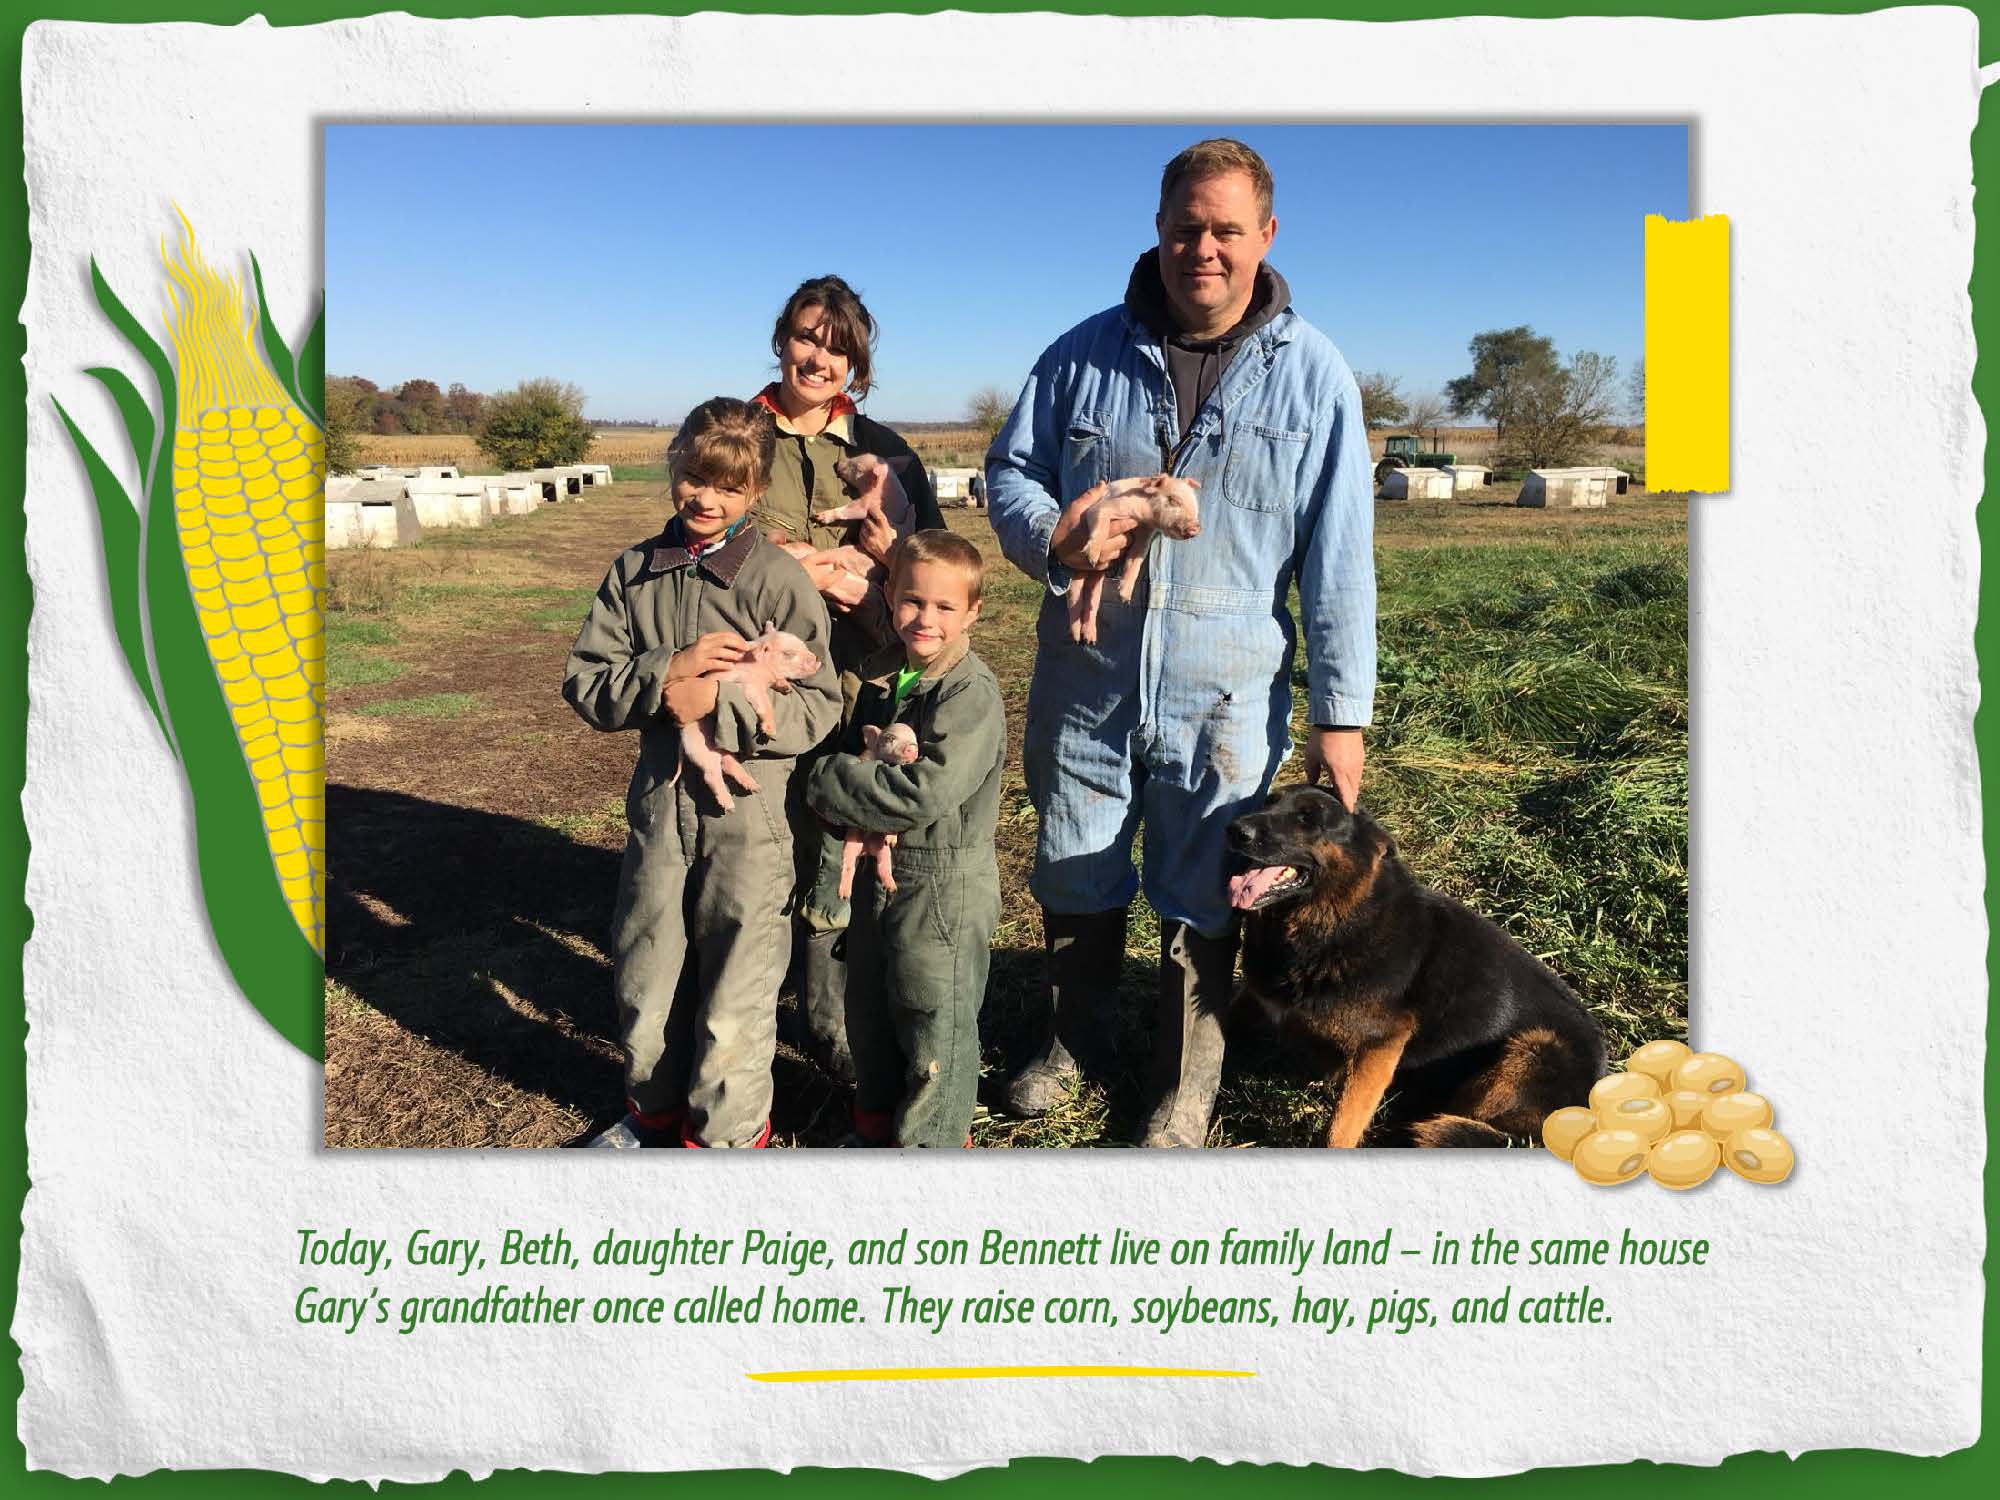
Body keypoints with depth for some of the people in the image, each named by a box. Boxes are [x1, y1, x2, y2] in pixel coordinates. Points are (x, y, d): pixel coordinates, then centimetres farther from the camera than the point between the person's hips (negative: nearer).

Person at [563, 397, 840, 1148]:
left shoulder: (777, 577, -9)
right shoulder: (635, 571, 3)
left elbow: (818, 708, -12)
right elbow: (584, 683, -1)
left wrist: (715, 702, -21)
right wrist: (666, 673, -17)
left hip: (748, 813, -4)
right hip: (658, 803, 4)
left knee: (732, 1000, 7)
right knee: (644, 980, 19)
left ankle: (724, 1134, 29)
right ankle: (656, 1109, 43)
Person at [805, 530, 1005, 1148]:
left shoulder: (972, 694, -21)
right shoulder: (882, 675, 3)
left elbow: (924, 794, -30)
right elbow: (853, 746, 14)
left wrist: (827, 779, -20)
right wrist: (858, 823, -9)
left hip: (945, 889, -8)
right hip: (879, 873, 8)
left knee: (934, 1023, 7)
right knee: (870, 1008, 23)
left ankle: (931, 1142, 27)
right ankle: (877, 1122, 44)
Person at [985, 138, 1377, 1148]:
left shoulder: (1313, 377, -1)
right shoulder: (1084, 354, 3)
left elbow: (1339, 560, -2)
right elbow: (1007, 473, 10)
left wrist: (1340, 714, -5)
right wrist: (1050, 536, -14)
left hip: (1224, 699, -2)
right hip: (1083, 680, 2)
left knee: (1202, 900, 9)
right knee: (1073, 878, 16)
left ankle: (1186, 1081, 30)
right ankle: (1072, 1036, 41)